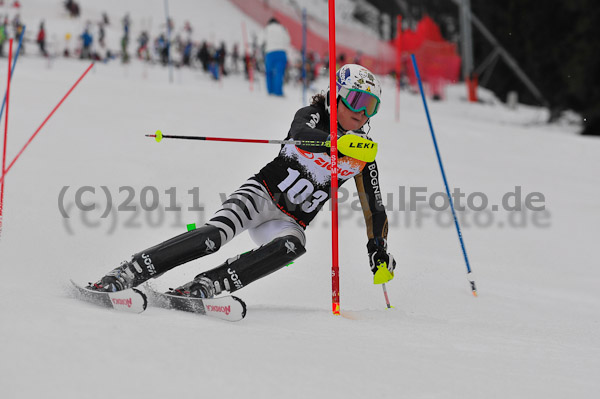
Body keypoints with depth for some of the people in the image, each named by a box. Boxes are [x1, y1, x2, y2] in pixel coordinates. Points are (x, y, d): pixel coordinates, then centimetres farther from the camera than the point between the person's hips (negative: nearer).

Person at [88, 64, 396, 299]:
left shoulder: (363, 155, 5)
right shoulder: (312, 116, -4)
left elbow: (374, 207, 12)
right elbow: (301, 134, -28)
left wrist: (379, 251, 1)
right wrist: (341, 142, -46)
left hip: (290, 222, 3)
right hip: (262, 195, -3)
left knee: (293, 246, -35)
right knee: (215, 234, -31)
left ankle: (206, 285, -42)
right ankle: (127, 273, -33)